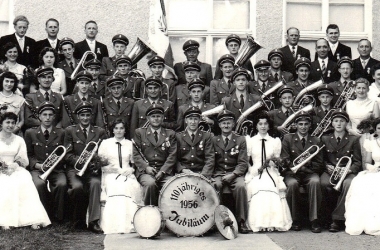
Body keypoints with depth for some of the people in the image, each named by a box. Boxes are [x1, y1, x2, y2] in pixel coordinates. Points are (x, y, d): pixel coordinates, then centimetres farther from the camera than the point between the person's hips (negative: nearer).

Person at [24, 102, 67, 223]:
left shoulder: (61, 133, 14)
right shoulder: (30, 133, 13)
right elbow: (28, 155, 10)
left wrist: (57, 161, -10)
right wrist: (39, 165, -8)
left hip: (57, 169, 0)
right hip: (37, 169, 0)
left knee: (62, 184, -33)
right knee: (40, 184, -35)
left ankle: (58, 217, -16)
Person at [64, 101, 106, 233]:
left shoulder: (100, 132, 14)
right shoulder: (70, 131, 10)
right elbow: (67, 155, 1)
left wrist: (94, 163, -15)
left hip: (92, 169, 1)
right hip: (74, 168, -1)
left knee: (95, 183, -33)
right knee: (77, 187, -31)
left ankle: (93, 221, -33)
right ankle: (78, 221, -10)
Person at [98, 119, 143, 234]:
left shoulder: (130, 144, 17)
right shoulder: (105, 143, 12)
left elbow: (134, 163, 17)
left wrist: (130, 170, -6)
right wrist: (108, 168, -11)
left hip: (127, 175, 2)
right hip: (111, 176, -2)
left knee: (133, 187, -33)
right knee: (117, 187, -36)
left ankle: (130, 223, -32)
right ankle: (117, 225, -38)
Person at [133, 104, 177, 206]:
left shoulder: (170, 134, 16)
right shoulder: (139, 132, 13)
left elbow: (172, 155, 5)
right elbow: (136, 154, 5)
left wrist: (162, 171, -9)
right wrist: (146, 167, -12)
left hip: (164, 172, 1)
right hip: (145, 171, -1)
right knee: (150, 183, -33)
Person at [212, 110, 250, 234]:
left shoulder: (240, 140, 8)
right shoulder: (213, 140, 12)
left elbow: (243, 163, 1)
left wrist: (232, 175, -16)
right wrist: (213, 175, -10)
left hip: (235, 174, 0)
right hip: (218, 173, 1)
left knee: (241, 186, -32)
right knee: (214, 185, -33)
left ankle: (241, 222, -23)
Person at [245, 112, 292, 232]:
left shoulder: (275, 141, 17)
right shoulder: (250, 141, 13)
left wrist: (274, 161, -8)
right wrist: (257, 169, -10)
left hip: (271, 173, 1)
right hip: (255, 174, -1)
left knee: (271, 188, -33)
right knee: (258, 189, -34)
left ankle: (273, 222, -33)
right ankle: (259, 223, -35)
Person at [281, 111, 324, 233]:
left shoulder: (316, 141, 14)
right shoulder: (288, 138, 10)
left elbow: (319, 164, 8)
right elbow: (284, 161, 0)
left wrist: (307, 165, -11)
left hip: (309, 173, 1)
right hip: (292, 173, -1)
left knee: (315, 182, -34)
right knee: (292, 184, -35)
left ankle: (314, 220, -29)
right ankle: (295, 220, -19)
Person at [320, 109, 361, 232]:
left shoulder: (354, 140, 10)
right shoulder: (325, 139, 15)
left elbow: (358, 162, 5)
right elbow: (322, 159, 13)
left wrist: (348, 170, -15)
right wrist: (328, 166, -9)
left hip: (348, 172, -1)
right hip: (330, 171, 1)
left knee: (348, 184, -36)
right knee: (324, 183, -34)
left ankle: (337, 219, -29)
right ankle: (329, 215, -16)